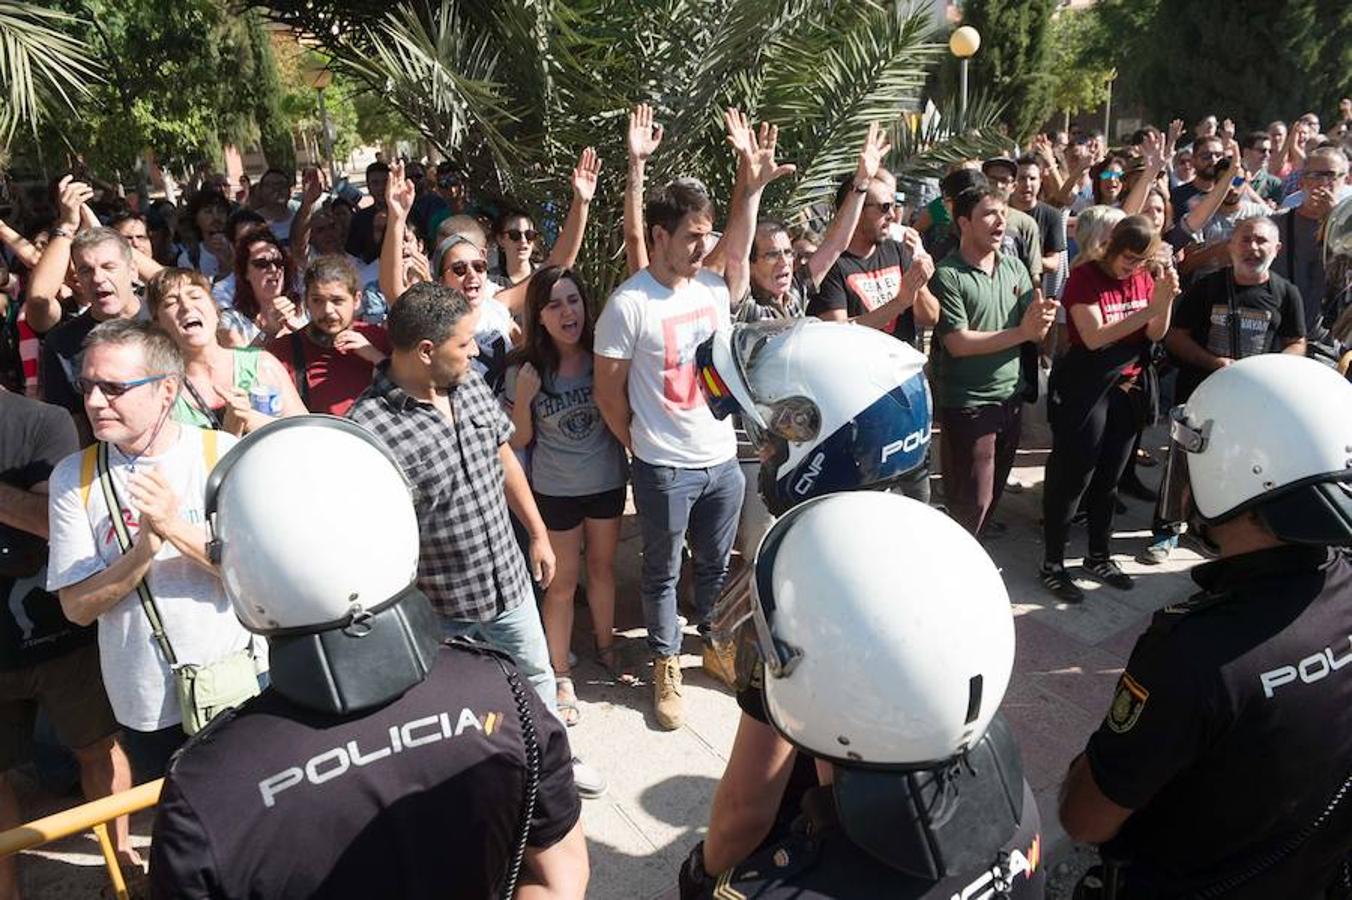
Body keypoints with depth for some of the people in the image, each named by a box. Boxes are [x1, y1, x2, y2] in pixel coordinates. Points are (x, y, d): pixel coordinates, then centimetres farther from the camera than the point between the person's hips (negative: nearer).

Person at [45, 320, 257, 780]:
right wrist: (145, 547, -22)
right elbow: (77, 606, -6)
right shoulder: (74, 478, -4)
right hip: (147, 708, 2)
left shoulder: (226, 455, -10)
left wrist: (177, 527, -25)